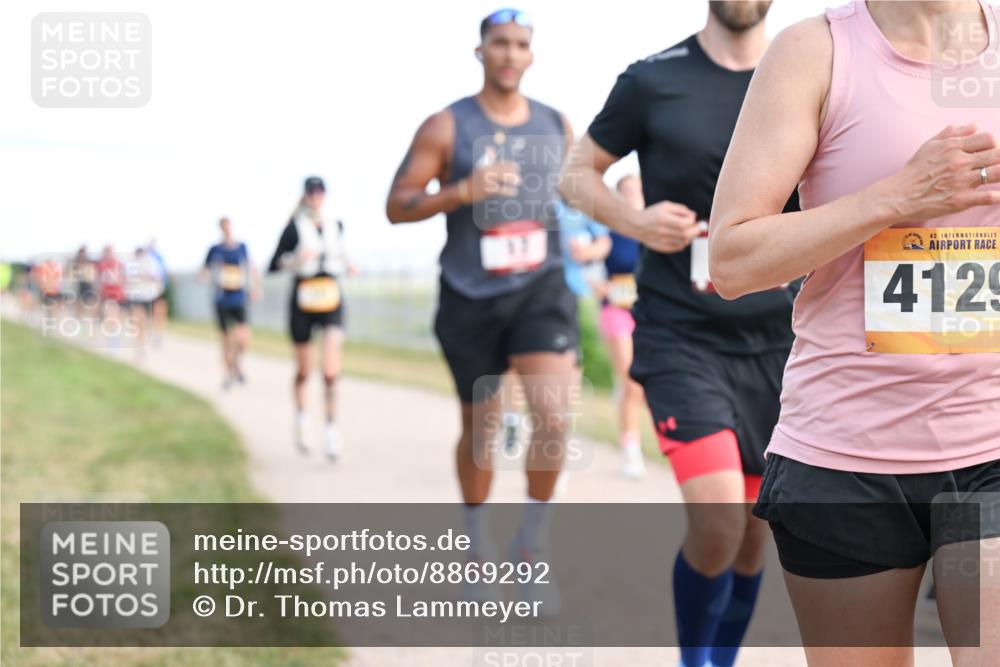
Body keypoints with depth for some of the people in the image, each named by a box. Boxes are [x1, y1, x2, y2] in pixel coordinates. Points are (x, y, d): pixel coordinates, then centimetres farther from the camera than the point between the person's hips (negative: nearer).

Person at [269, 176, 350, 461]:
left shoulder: (336, 226, 9)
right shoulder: (295, 228, -3)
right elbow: (273, 265, -6)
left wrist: (345, 263, 8)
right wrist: (295, 259, -23)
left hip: (332, 304, 2)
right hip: (302, 305, -2)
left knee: (331, 369, -15)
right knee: (304, 370, 11)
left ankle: (331, 428, -10)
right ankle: (300, 418, 37)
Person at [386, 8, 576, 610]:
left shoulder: (558, 128, 7)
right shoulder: (446, 127, -3)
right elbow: (397, 206, -6)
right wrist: (462, 191, -21)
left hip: (542, 288, 1)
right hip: (470, 296, -1)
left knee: (554, 417, -18)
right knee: (480, 428, 11)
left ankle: (534, 545, 3)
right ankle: (479, 546, 35)